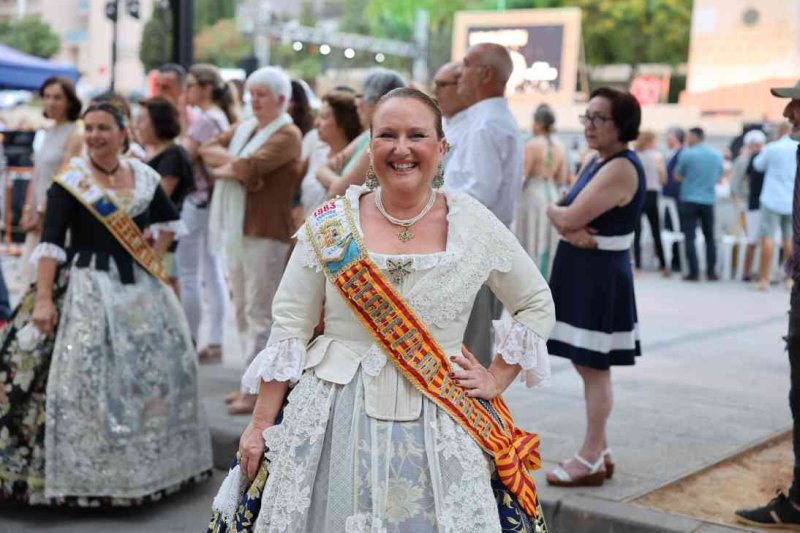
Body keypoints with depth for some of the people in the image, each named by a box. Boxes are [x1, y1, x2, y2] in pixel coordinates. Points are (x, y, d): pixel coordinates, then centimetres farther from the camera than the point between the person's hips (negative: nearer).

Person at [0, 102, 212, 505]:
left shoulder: (144, 176, 6)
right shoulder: (69, 180, -7)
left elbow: (170, 220, 23)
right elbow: (50, 242, -13)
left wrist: (155, 259, 9)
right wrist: (43, 298, -20)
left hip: (141, 287, 5)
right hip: (89, 287, -5)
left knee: (156, 368, 12)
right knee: (84, 376, -11)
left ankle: (148, 460, 29)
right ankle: (82, 471, 0)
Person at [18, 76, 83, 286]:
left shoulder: (75, 135, -9)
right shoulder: (48, 133, 15)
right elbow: (36, 176, 17)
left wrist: (42, 213, -14)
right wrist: (28, 210, 9)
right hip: (39, 216, 8)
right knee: (32, 276, 8)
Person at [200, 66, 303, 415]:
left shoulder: (287, 134, -8)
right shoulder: (244, 128, 18)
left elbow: (251, 167, -21)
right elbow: (207, 148, 9)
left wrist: (225, 167, -3)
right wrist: (232, 160, -9)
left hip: (266, 232, -8)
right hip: (237, 230, 8)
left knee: (259, 312, -6)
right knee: (243, 311, 12)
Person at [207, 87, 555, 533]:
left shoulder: (475, 224, -2)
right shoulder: (330, 224, -3)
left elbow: (538, 305, 10)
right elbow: (290, 330, -1)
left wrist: (497, 379, 2)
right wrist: (261, 424, -2)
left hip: (438, 424, 0)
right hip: (335, 418, 0)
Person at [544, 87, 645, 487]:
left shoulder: (621, 168, -17)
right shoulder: (596, 162, 15)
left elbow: (569, 217, -22)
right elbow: (566, 217, 8)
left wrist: (555, 211, 0)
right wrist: (569, 229, -14)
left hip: (601, 276, -10)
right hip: (581, 272, 10)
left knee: (594, 367, -3)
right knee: (586, 365, 15)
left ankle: (591, 460, 5)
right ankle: (599, 451, 26)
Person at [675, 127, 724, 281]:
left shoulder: (687, 154, -9)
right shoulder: (717, 154, 3)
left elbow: (678, 176, 0)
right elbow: (718, 177, 13)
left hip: (689, 200, -3)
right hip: (708, 200, 3)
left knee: (690, 237, 1)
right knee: (710, 237, 14)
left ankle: (694, 272, -4)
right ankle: (711, 272, 13)